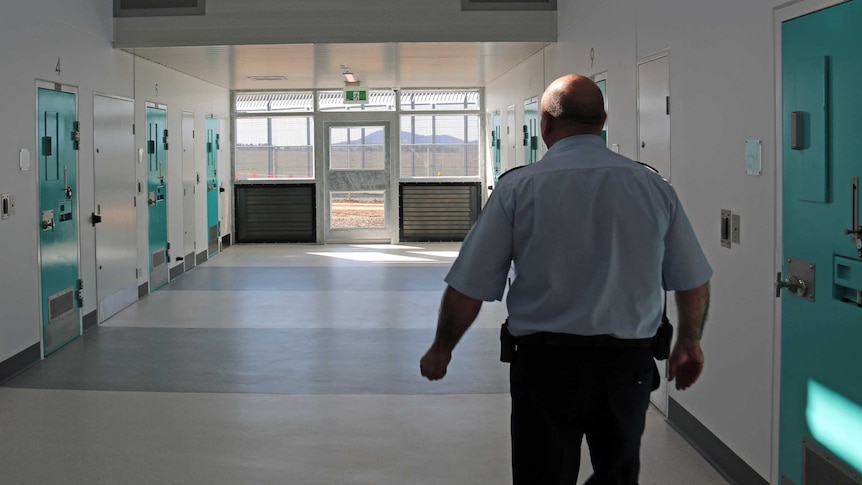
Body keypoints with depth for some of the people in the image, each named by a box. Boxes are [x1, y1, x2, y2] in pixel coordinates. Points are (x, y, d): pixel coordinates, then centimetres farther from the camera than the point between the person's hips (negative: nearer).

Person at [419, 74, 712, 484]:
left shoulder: (518, 188, -7)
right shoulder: (655, 188, 1)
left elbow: (467, 289, -6)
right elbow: (694, 283, 9)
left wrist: (441, 349, 11)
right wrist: (689, 342, 27)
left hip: (545, 363, -2)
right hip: (629, 365, 3)